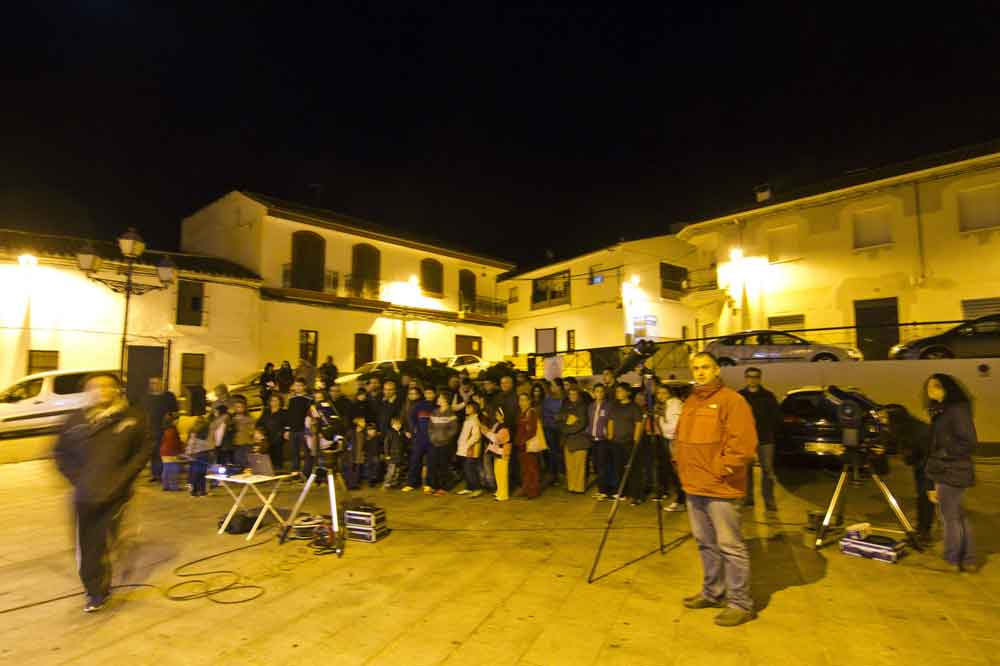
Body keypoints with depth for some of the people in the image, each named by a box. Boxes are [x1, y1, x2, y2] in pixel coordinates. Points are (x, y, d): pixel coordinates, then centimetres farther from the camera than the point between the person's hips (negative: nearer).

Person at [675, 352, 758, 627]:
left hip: (720, 489, -8)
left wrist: (722, 469, -16)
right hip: (693, 487, 8)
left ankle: (740, 603, 14)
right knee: (705, 543, 18)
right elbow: (680, 438, 23)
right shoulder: (690, 402, 14)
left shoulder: (731, 400, -11)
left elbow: (744, 442, -18)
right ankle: (713, 592, 32)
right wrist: (683, 466, 13)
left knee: (730, 547, 1)